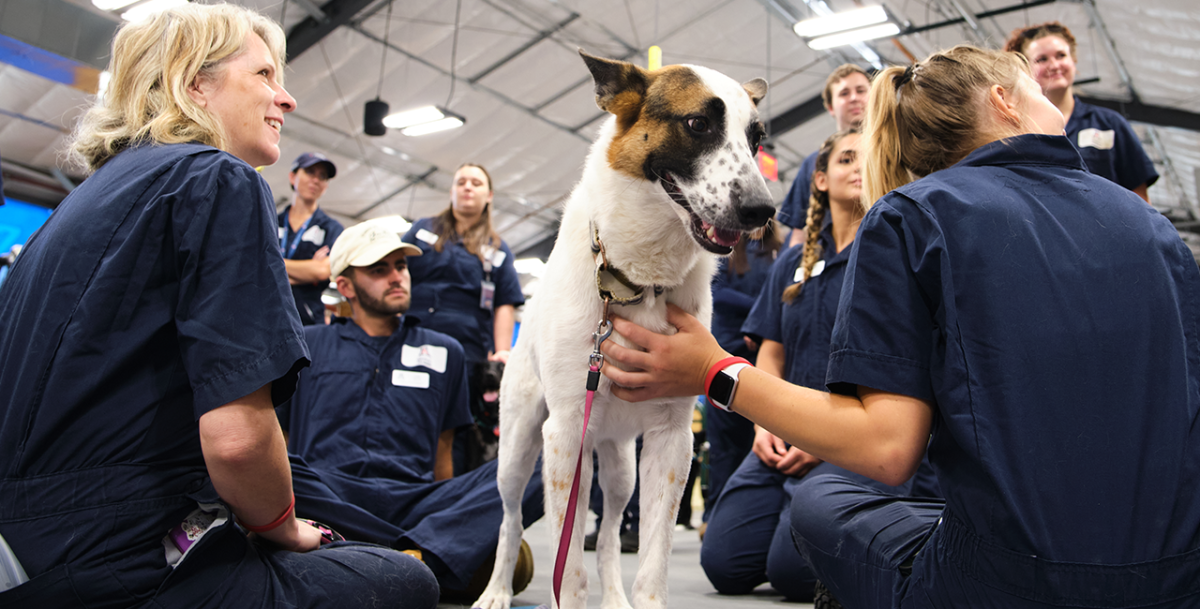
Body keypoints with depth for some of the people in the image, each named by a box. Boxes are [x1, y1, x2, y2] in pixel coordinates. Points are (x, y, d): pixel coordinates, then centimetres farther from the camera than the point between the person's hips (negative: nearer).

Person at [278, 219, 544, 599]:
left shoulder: (444, 353, 23)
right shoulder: (306, 346, 19)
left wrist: (451, 521, 12)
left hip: (415, 502, 2)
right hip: (330, 497, -1)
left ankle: (413, 554, -42)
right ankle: (430, 558, -33)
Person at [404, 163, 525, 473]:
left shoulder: (498, 250, 17)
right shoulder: (423, 229, 18)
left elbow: (504, 305, 9)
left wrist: (502, 351, -4)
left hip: (467, 354, -1)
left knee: (454, 439, -4)